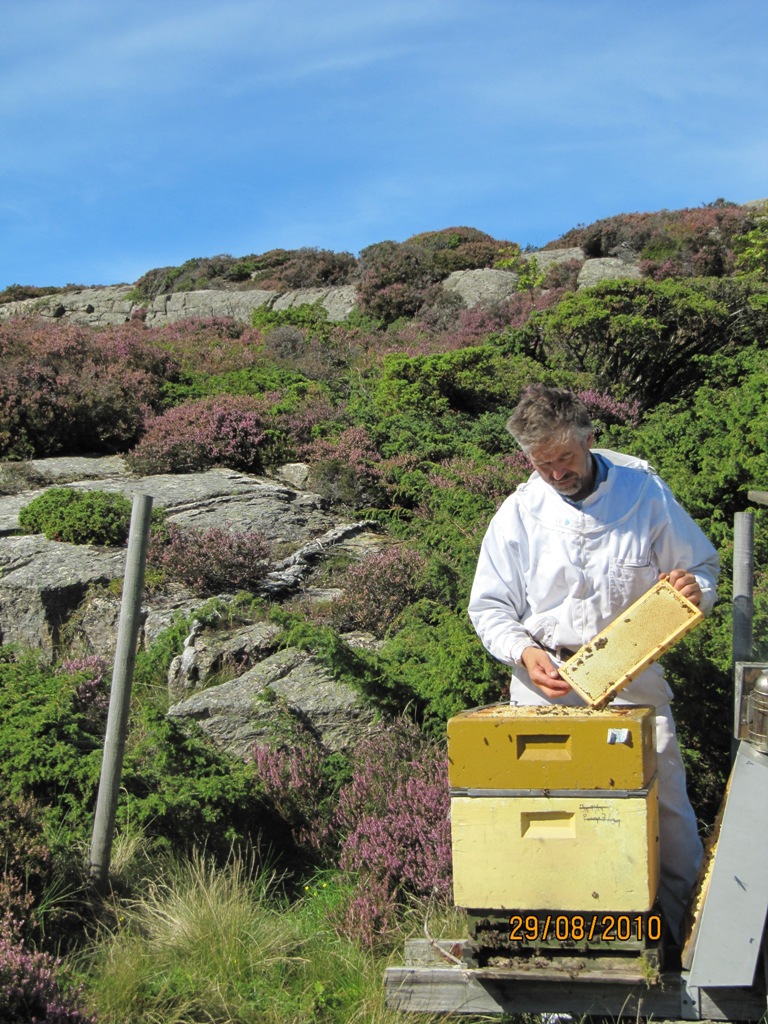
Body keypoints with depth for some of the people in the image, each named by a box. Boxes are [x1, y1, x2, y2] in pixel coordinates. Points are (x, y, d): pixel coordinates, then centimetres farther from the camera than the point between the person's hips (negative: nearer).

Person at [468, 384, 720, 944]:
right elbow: (489, 606, 5)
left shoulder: (644, 489, 0)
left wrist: (695, 588, -14)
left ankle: (692, 926, 19)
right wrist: (524, 651, -14)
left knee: (666, 802, 0)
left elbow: (702, 566, 10)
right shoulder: (518, 513, 1)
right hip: (547, 679, 1)